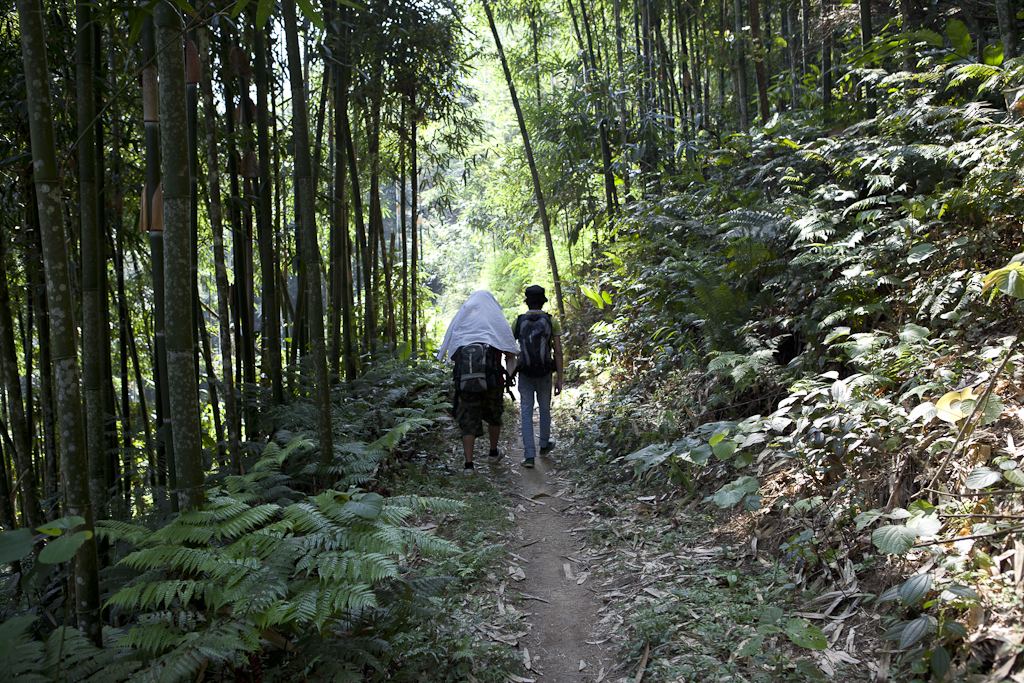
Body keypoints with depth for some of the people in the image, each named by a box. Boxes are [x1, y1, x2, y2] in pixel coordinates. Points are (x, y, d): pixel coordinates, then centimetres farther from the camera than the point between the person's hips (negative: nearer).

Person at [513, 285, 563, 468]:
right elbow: (558, 352, -8)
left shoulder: (518, 322, -1)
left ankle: (529, 455, -5)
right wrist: (559, 379, -3)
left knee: (527, 414, 3)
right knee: (545, 409, 21)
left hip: (525, 375, 0)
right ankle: (544, 445, 39)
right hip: (545, 374, 0)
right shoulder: (552, 322, -3)